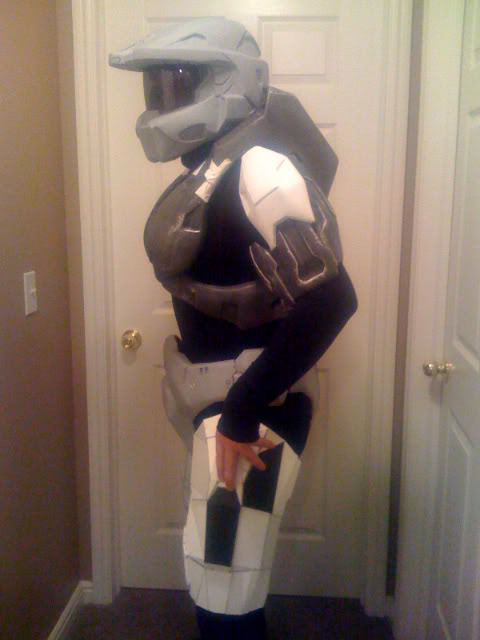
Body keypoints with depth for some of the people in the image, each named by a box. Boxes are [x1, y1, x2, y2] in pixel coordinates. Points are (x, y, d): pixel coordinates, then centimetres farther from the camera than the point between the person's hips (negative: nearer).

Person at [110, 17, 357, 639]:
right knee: (222, 573, 24)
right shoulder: (207, 167, 8)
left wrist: (241, 414, -25)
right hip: (215, 394, 9)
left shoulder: (260, 169, -20)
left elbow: (329, 300, -29)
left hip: (255, 404, -8)